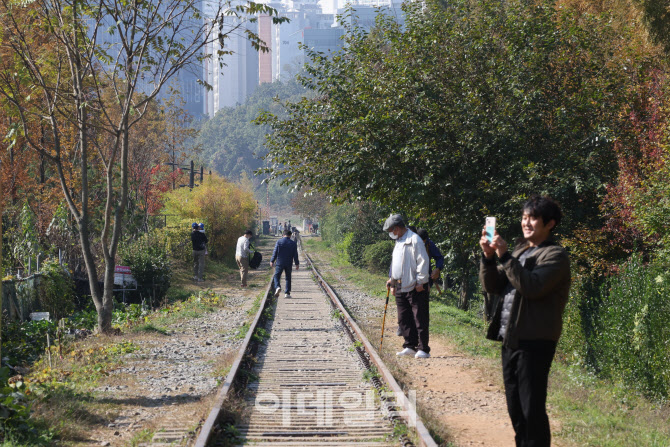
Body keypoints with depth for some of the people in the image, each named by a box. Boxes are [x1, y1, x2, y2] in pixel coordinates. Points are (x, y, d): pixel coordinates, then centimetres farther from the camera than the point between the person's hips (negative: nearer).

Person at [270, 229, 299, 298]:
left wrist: (272, 261, 4)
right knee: (288, 278, 10)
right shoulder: (293, 243, 1)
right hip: (288, 264, 1)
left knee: (277, 276, 7)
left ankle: (277, 287, -19)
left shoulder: (279, 242, -4)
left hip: (280, 263, -1)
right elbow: (295, 255, 3)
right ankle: (287, 293, 6)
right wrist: (297, 264, 9)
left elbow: (275, 252, -4)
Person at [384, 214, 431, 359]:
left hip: (416, 288, -9)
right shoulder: (398, 241, 18)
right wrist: (392, 279, 21)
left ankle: (423, 349, -3)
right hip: (400, 287, 9)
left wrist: (420, 282, -16)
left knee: (420, 319, -5)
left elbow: (423, 261, -15)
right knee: (404, 319, 10)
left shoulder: (414, 240, -11)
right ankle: (410, 346, 18)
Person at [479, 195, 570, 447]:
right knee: (515, 408, 15)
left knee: (532, 409, -7)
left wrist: (504, 257, -22)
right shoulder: (519, 252, 18)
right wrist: (488, 257, -4)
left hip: (534, 341, -8)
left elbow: (533, 286, -23)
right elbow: (492, 286, 11)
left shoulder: (554, 255, -7)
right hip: (510, 339, 8)